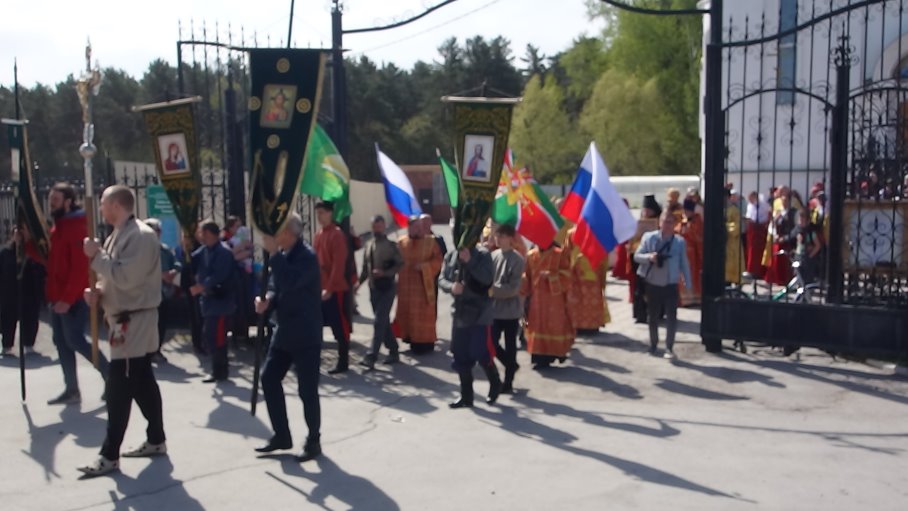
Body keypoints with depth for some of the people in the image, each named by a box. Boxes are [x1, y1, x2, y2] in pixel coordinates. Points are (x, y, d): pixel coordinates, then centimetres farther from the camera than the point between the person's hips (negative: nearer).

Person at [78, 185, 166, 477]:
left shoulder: (141, 236, -17)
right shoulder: (118, 235, 14)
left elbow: (126, 277, -25)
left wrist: (96, 255, -15)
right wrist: (98, 291, -1)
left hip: (135, 321, -10)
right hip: (125, 320, 10)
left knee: (119, 390, -7)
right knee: (143, 384, 16)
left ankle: (109, 455, -1)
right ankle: (156, 440, 25)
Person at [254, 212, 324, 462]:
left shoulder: (306, 256, -17)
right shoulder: (282, 254, 9)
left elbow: (288, 283, -32)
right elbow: (276, 287, 14)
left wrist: (274, 253, -26)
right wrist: (267, 301, -7)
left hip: (305, 334, -9)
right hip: (284, 330, 9)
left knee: (307, 389, -2)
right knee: (269, 378, 9)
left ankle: (313, 441, 14)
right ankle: (281, 435, 22)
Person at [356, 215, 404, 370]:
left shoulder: (391, 246, -6)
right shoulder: (368, 245, 9)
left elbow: (400, 264, -7)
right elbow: (366, 267, 13)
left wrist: (385, 273, -20)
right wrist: (360, 282, -1)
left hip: (387, 288, -6)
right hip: (373, 288, 6)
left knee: (379, 322, -11)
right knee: (384, 322, 13)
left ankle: (371, 357, -14)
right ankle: (393, 352, 25)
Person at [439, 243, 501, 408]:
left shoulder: (482, 255, -9)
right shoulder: (450, 256, 5)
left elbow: (488, 278, -21)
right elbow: (441, 279, 3)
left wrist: (469, 261, -25)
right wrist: (451, 287, -18)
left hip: (480, 314, -5)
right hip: (459, 313, 5)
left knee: (481, 353, -4)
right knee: (461, 356, 8)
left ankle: (495, 384, 25)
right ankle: (466, 396, 20)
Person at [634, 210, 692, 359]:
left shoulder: (680, 242, -2)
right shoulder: (649, 237, -4)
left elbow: (684, 263, 4)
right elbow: (636, 256, -2)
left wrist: (688, 285, 2)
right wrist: (649, 257, -23)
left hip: (671, 285, 0)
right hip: (652, 284, 1)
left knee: (671, 317, -5)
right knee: (653, 316, 11)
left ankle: (669, 348, 3)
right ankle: (653, 344, 30)